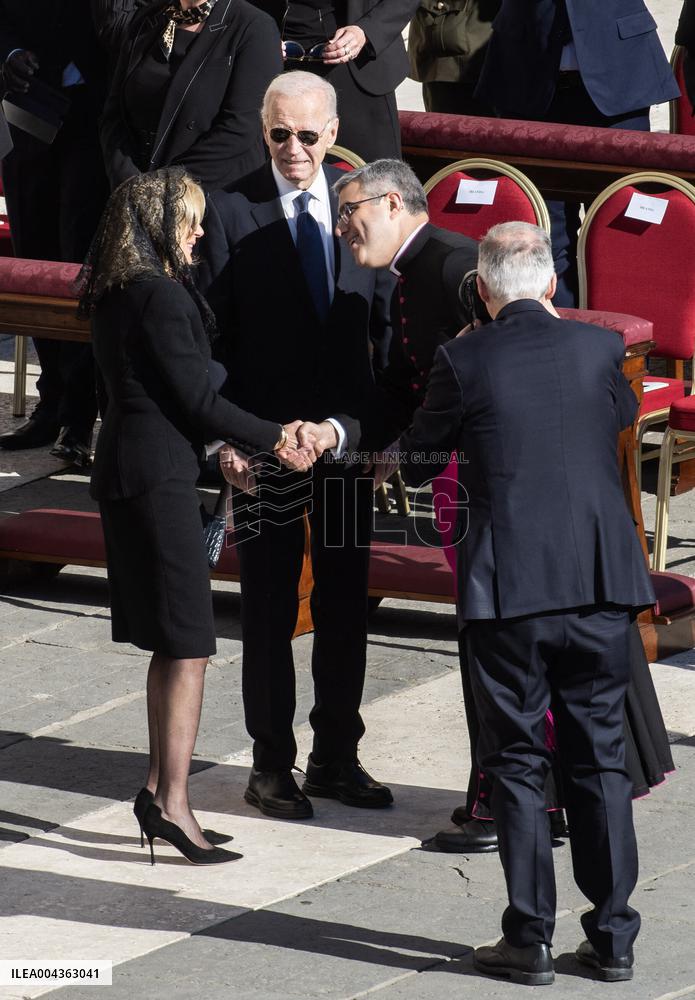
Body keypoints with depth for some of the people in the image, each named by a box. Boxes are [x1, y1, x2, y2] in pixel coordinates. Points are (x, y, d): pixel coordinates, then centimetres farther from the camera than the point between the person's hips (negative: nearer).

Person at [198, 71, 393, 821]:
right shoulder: (230, 212, -7)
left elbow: (385, 320, 2)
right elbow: (210, 338, -7)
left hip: (347, 436, 3)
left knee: (345, 608, 11)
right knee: (269, 613, 5)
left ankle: (336, 759, 23)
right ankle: (271, 766, 15)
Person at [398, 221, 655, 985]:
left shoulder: (465, 360, -6)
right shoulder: (599, 348, 1)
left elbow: (416, 464, 5)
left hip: (507, 590, -2)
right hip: (601, 583, 2)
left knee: (516, 763, 6)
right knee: (600, 758, 11)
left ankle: (529, 938, 7)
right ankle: (612, 937, 13)